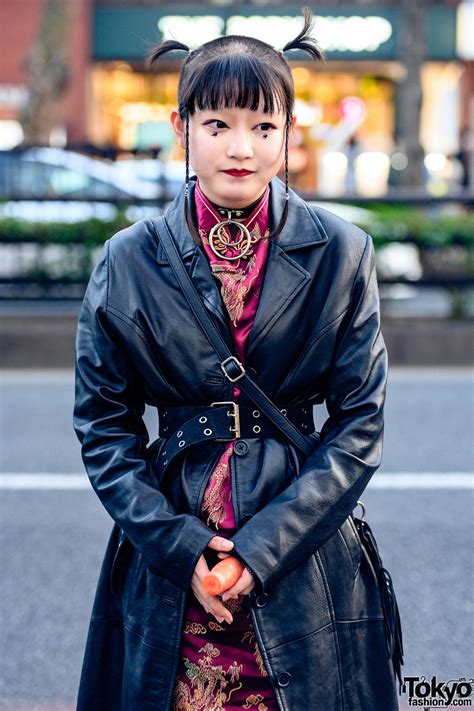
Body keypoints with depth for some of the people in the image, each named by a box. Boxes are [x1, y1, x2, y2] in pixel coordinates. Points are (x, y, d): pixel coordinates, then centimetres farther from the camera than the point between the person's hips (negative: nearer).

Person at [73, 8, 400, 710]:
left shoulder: (341, 254, -3)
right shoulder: (128, 261, -1)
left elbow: (360, 423, -3)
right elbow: (102, 424, 2)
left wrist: (262, 548, -12)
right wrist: (180, 546, -10)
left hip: (305, 565, 0)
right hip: (166, 569, 0)